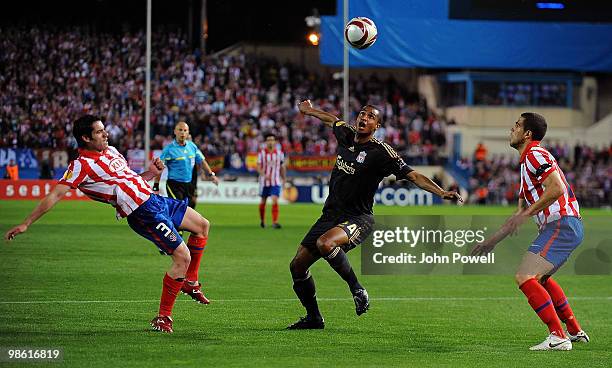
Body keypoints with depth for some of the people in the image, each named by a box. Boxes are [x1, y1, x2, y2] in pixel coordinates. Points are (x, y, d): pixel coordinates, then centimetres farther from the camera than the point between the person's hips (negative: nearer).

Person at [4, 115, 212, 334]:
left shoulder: (110, 151, 11)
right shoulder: (81, 165, -16)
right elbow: (55, 195, -21)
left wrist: (151, 173, 4)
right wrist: (26, 224, -25)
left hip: (154, 199, 9)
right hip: (143, 214, -9)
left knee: (202, 225, 19)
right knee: (183, 257, -15)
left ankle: (189, 282, 32)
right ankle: (162, 319, -7)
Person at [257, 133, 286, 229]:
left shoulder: (279, 153, 1)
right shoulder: (261, 153, -4)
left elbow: (282, 167, 12)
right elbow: (258, 167, -9)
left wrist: (283, 179, 15)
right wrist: (264, 175, -26)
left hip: (276, 182, 0)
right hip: (264, 181, 0)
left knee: (275, 201, -16)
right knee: (263, 202, 12)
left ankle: (275, 222, -20)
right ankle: (262, 220, 34)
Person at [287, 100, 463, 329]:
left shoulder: (381, 152, -13)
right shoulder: (346, 134, 5)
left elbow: (412, 175, -17)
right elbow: (332, 120, 27)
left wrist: (441, 192, -29)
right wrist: (309, 110, 45)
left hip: (357, 218, -7)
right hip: (330, 214, 7)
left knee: (325, 243, -37)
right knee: (297, 265, 3)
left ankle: (357, 289, -18)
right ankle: (313, 318, 20)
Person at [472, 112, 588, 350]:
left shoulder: (535, 155, -9)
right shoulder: (527, 161, 24)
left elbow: (557, 188, -24)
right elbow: (521, 211, 29)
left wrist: (526, 214, -21)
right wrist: (493, 240, 28)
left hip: (562, 224, -11)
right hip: (565, 226, 11)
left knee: (524, 278, -18)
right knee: (540, 278, 29)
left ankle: (558, 337, -21)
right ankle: (575, 331, 32)